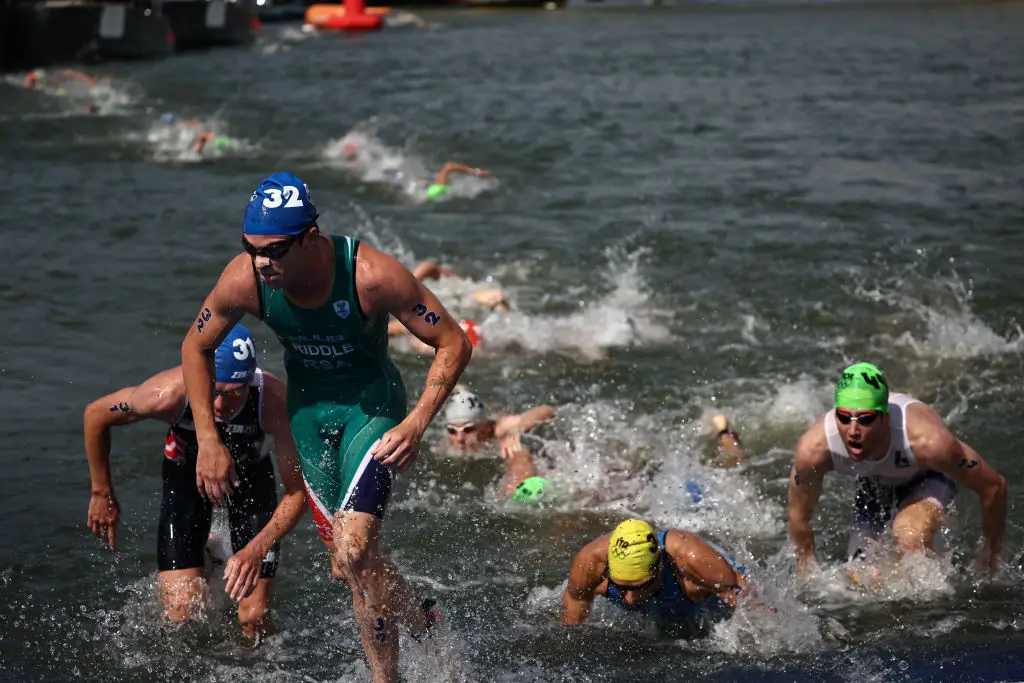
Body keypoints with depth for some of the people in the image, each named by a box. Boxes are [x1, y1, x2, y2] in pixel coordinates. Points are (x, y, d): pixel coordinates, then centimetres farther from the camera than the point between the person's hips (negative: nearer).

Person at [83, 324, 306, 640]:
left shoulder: (275, 401, -38)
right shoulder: (169, 394, -37)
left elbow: (298, 491, -29)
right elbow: (95, 415, -16)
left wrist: (258, 548, -44)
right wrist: (102, 494, -8)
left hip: (250, 475, 0)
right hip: (187, 472, 0)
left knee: (254, 619, -8)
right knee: (180, 615, -9)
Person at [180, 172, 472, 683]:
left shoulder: (371, 275, -31)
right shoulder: (243, 280, -21)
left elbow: (454, 344, -20)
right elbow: (195, 347, -1)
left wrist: (417, 422, -31)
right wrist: (207, 441, -6)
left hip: (371, 402, -4)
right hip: (306, 406, 4)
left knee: (353, 551, -19)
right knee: (347, 565, 10)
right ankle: (420, 623, 37)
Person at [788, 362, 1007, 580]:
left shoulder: (926, 441, -44)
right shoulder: (813, 447, -37)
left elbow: (994, 486, -26)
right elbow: (799, 517, -16)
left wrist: (992, 553, -12)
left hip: (928, 477, -3)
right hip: (873, 482, 3)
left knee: (911, 539, -32)